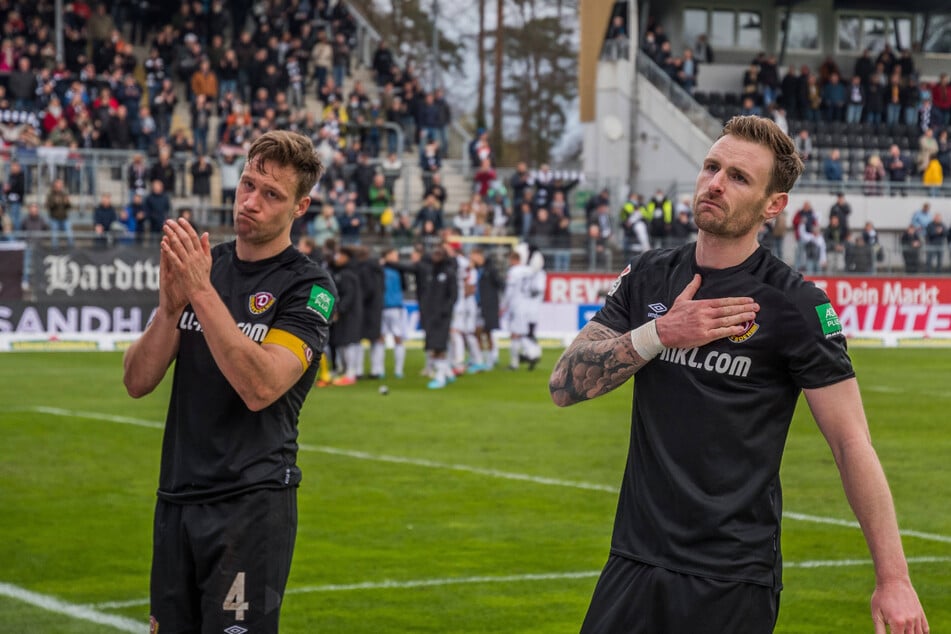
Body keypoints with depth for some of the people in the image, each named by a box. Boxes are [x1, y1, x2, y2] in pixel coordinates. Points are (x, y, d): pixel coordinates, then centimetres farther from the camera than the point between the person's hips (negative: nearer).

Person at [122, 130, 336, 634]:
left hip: (252, 502, -6)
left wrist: (202, 293, -24)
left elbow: (261, 387, -22)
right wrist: (170, 304, -13)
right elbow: (138, 381, 4)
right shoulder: (201, 264, 10)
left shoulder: (308, 286, -7)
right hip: (176, 497, 6)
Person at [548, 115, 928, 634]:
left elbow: (852, 445, -8)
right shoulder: (647, 277, 7)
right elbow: (564, 385, 1)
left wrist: (893, 579, -13)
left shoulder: (797, 306, -7)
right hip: (634, 560, 4)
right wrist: (660, 333, -13)